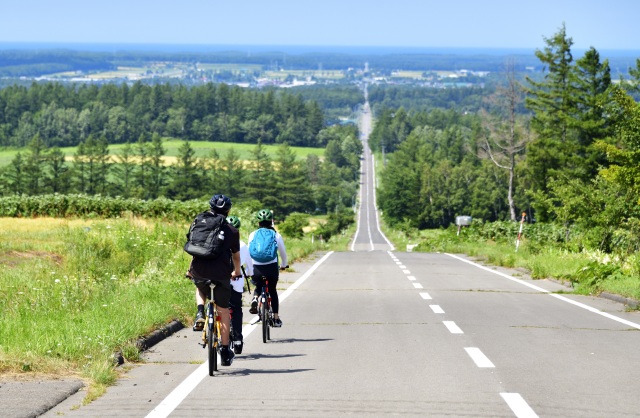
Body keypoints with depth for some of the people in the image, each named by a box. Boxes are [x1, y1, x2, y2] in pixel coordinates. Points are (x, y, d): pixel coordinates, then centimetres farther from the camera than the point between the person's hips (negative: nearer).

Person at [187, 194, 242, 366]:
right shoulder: (232, 230, 7)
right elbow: (236, 255, 15)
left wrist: (190, 270, 35)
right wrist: (237, 272, 35)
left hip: (199, 272, 1)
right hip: (221, 274, -1)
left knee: (200, 289, 37)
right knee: (223, 311, 12)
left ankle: (200, 314, 9)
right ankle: (225, 351, 13)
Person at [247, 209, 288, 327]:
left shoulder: (253, 235, 6)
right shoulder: (276, 235, 4)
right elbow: (283, 252, 11)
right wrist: (284, 265, 30)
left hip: (256, 268, 0)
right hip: (272, 267, 0)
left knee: (258, 286, 28)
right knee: (273, 291, 19)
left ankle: (255, 299, -4)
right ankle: (276, 318, 18)